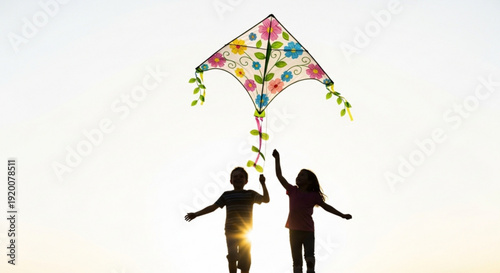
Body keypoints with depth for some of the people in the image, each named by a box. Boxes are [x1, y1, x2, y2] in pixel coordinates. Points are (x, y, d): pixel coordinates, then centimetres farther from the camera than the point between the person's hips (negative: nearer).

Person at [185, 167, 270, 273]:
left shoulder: (251, 194, 8)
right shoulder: (227, 195, 11)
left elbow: (266, 200, -4)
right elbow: (213, 207, 8)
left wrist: (263, 184, -15)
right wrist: (196, 214, 3)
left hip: (246, 232, 0)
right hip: (231, 231, 0)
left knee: (245, 259, 0)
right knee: (232, 256, -19)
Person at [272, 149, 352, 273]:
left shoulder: (313, 195, 3)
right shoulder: (293, 191, 7)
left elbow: (326, 206, 11)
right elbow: (280, 176, 8)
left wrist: (342, 215, 8)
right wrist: (277, 158, 5)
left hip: (308, 231, -2)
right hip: (294, 230, 2)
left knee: (310, 259, -3)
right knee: (296, 260, 6)